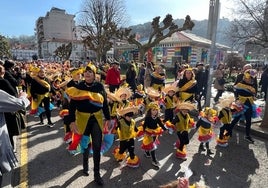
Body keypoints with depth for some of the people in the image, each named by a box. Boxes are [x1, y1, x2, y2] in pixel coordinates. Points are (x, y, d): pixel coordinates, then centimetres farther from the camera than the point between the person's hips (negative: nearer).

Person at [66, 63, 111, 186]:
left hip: (97, 119, 1)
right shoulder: (78, 87, -8)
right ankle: (85, 163, 47)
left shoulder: (100, 86, -5)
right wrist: (72, 121, -15)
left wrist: (108, 118, 3)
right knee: (85, 144, 17)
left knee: (97, 146, 3)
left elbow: (105, 103, 2)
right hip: (83, 119, 0)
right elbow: (72, 106, -8)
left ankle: (97, 174, 20)